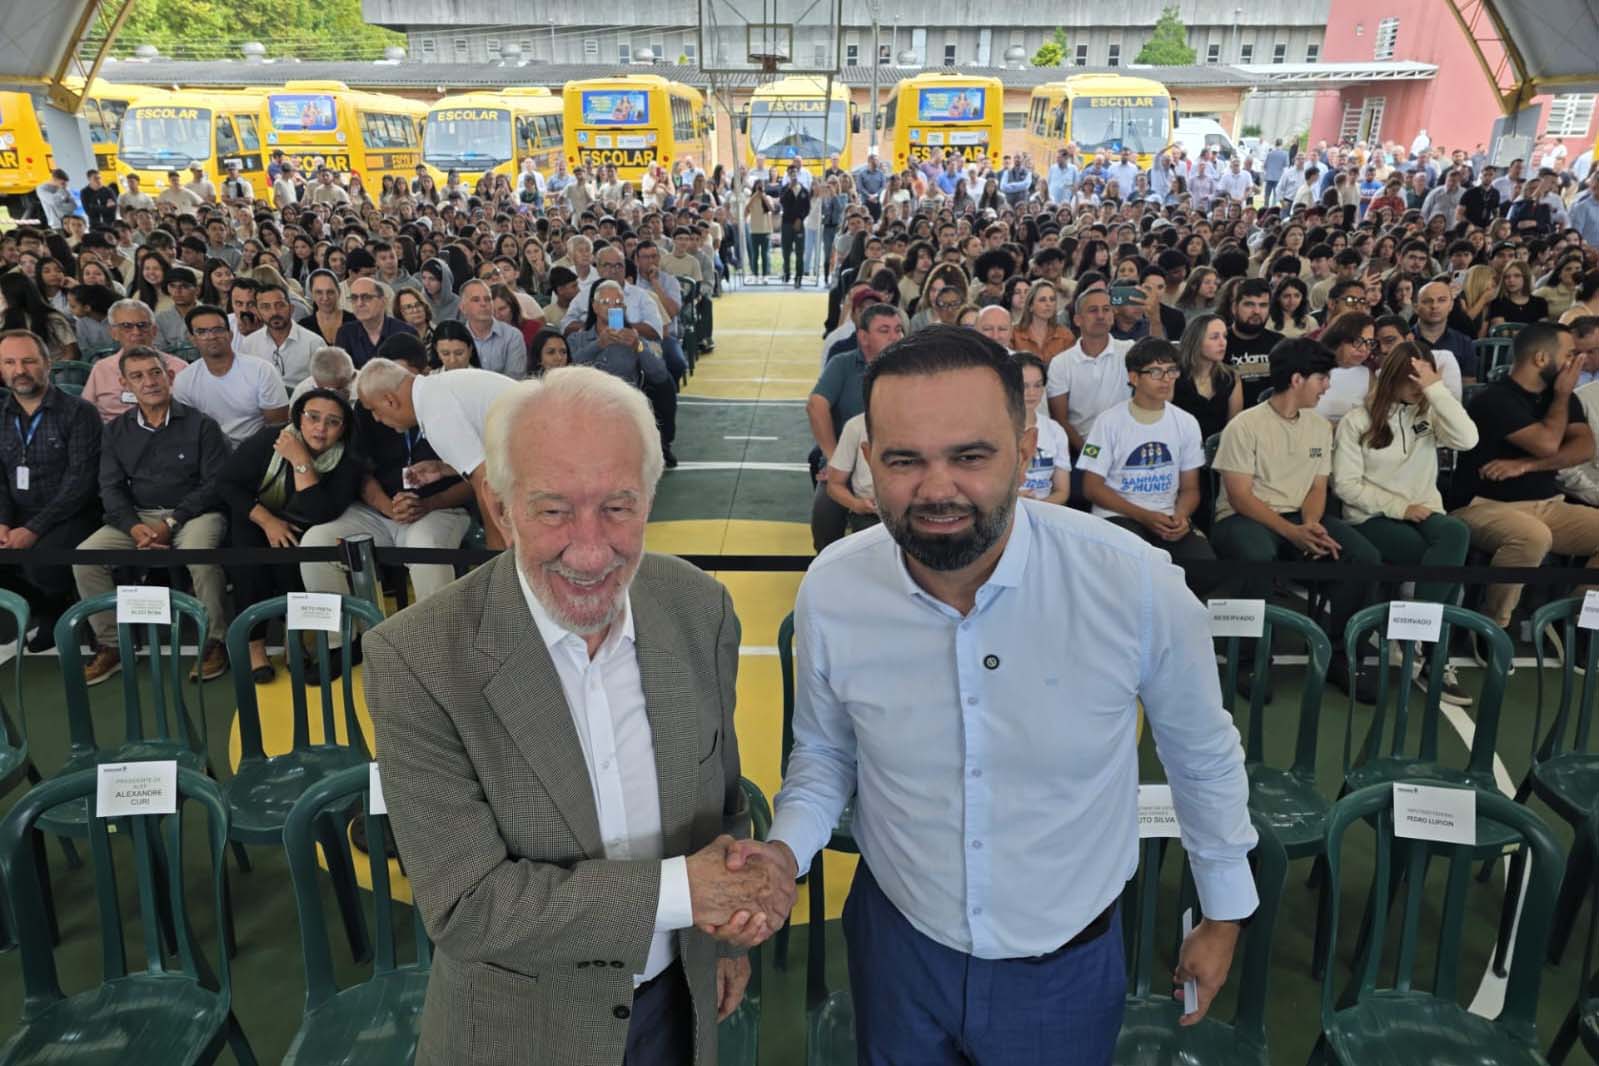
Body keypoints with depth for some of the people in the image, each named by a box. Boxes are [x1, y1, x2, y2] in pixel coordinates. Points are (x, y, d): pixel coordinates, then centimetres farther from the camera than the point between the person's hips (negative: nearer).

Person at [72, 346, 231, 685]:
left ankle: (213, 641, -18)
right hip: (137, 516, 5)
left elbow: (214, 483, -7)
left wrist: (171, 523, -16)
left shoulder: (200, 425, -1)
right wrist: (135, 528, -13)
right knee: (85, 556, -17)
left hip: (194, 512, -4)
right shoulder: (116, 430, 12)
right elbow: (111, 488, 7)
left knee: (200, 554, -35)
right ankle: (110, 644, -3)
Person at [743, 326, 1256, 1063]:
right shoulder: (830, 591, -18)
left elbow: (1202, 754, -5)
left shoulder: (1136, 583, -24)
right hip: (898, 946, 1)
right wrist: (787, 848, -17)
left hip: (1067, 967, 0)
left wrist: (1225, 911, 8)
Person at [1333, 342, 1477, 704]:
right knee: (1451, 560, -29)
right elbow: (1346, 484, -7)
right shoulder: (1357, 421, -1)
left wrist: (1437, 389, -11)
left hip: (1425, 512, 4)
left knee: (1456, 534, -33)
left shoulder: (1428, 415, 10)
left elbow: (1467, 439, -11)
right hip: (1373, 518, -4)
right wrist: (1400, 507, -13)